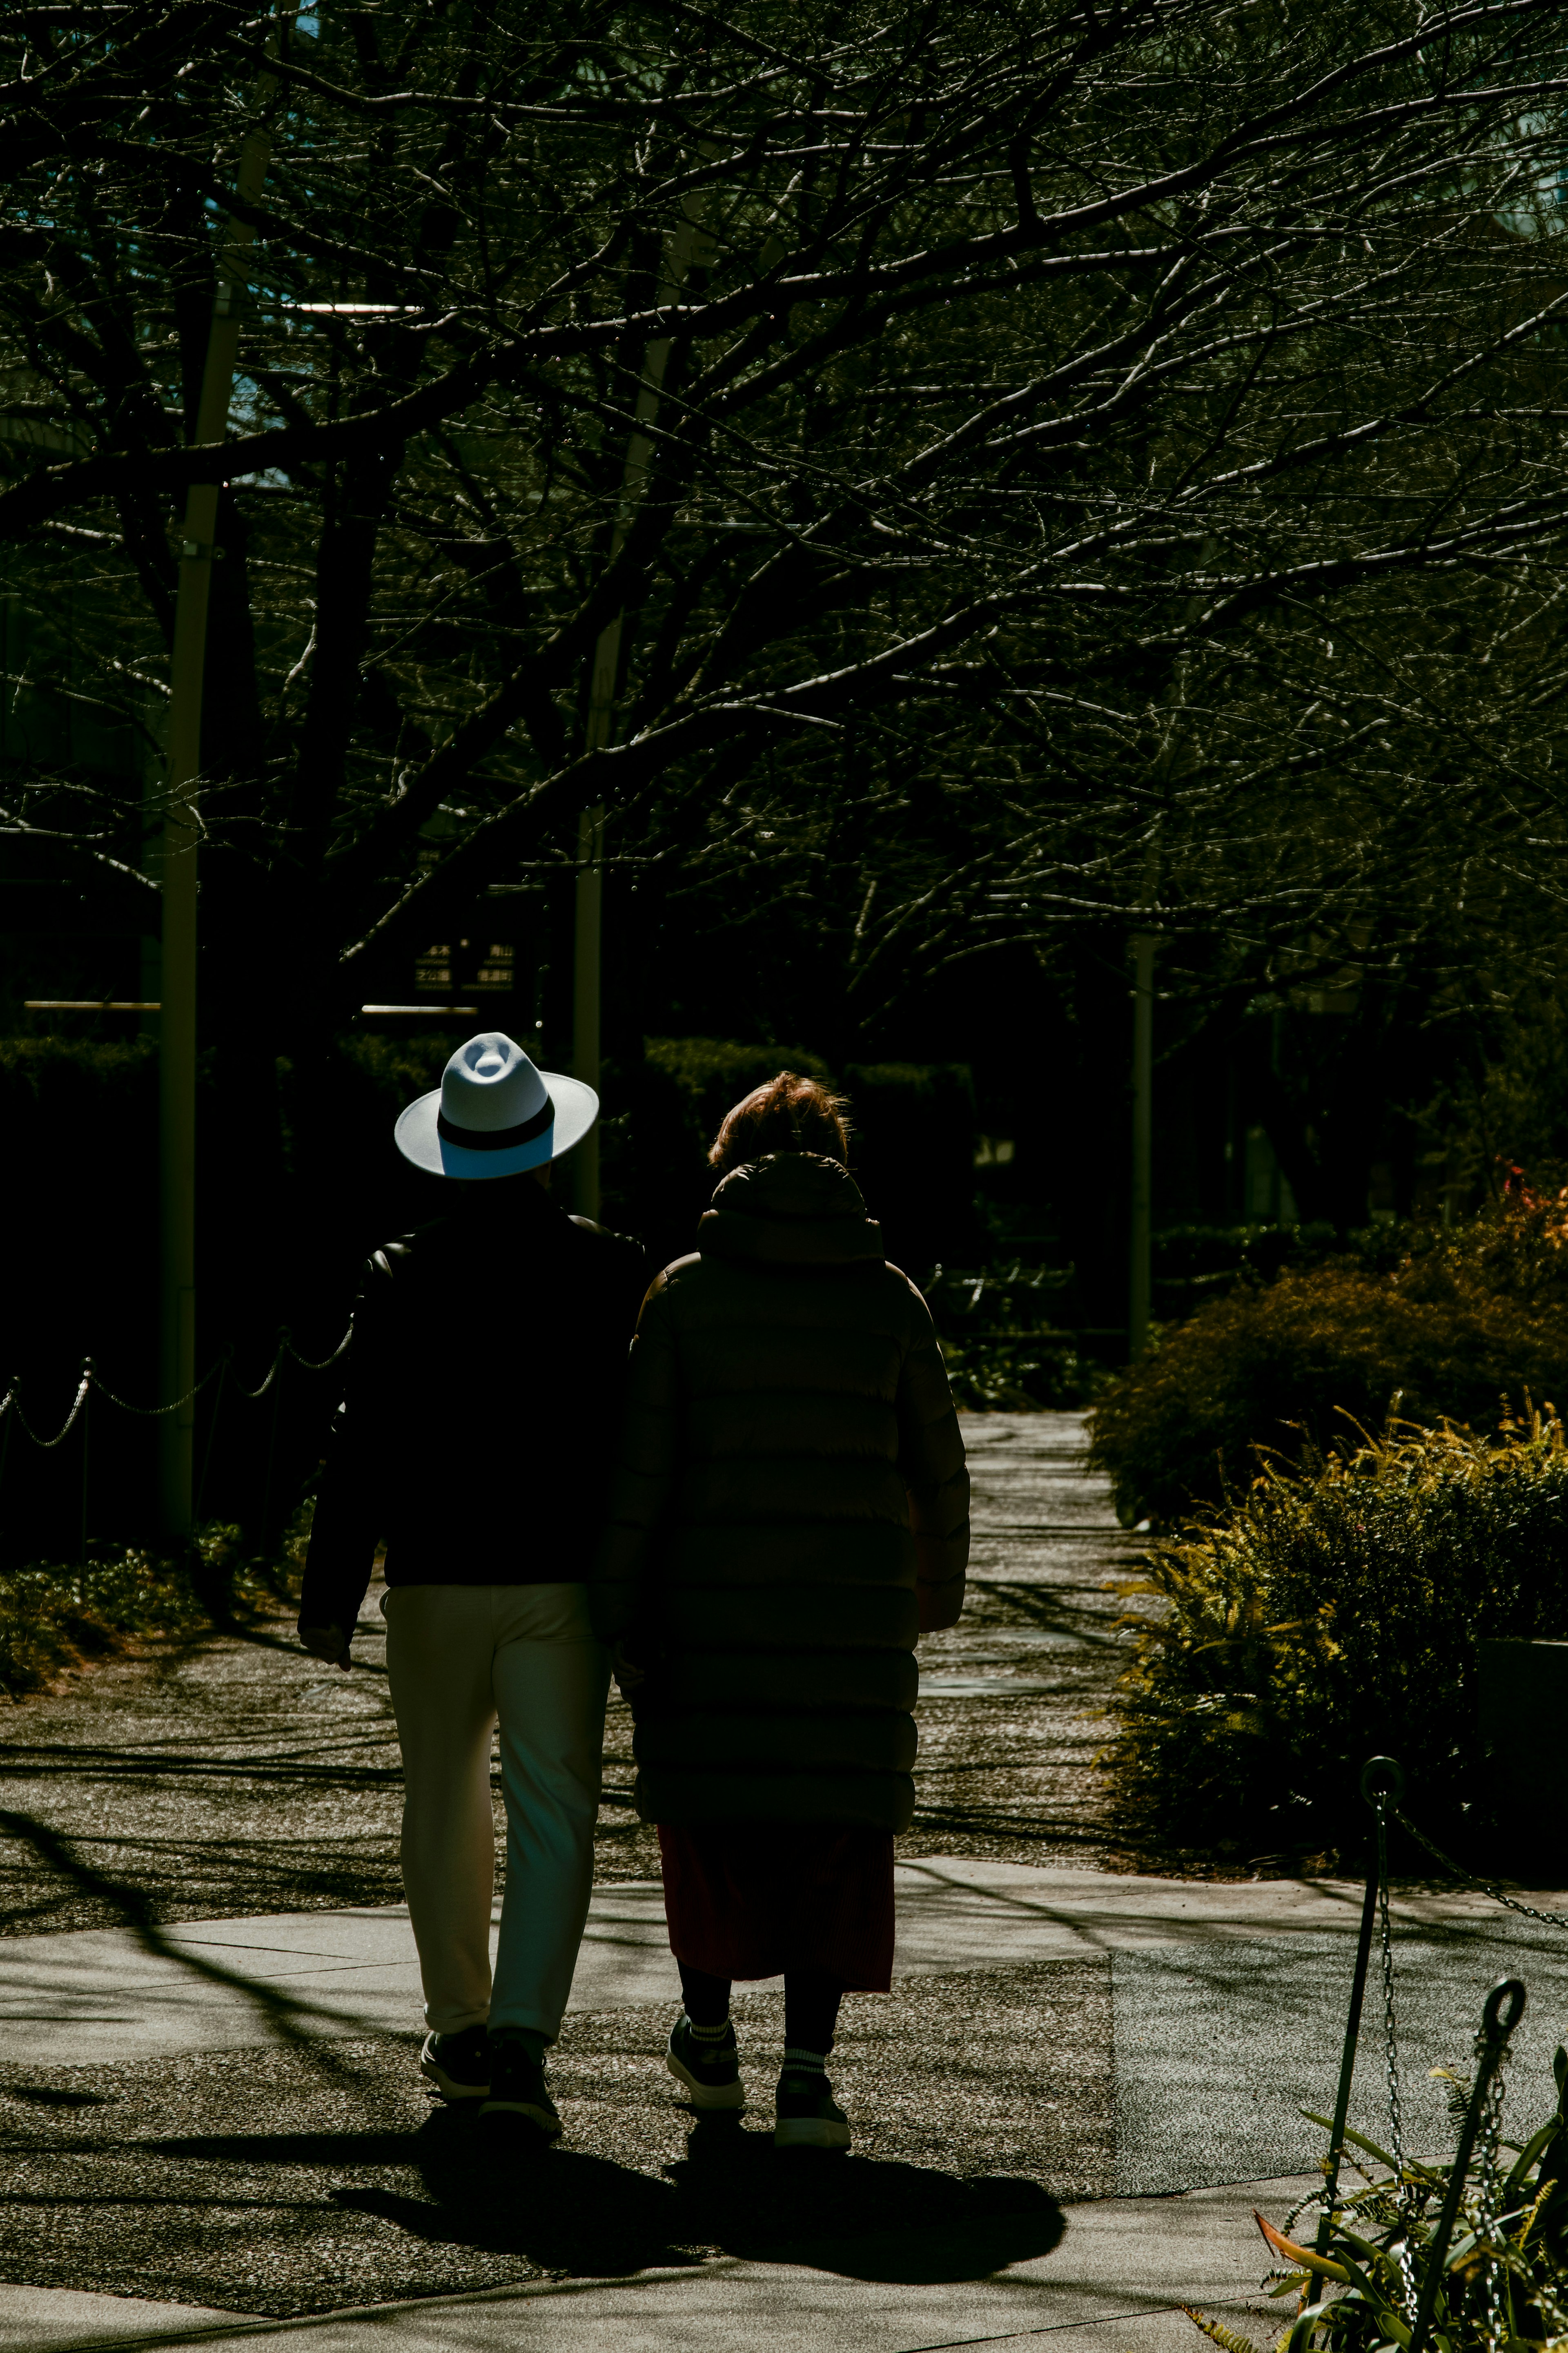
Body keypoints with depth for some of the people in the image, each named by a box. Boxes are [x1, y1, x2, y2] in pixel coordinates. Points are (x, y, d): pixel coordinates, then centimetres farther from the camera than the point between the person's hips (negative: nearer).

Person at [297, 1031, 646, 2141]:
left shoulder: (404, 1279, -5)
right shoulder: (613, 1273, -4)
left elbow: (363, 1452, -6)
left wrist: (329, 1594, 0)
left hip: (434, 1578, 1)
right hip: (561, 1579, -1)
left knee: (446, 1799, 16)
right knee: (554, 1809, -1)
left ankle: (460, 2031, 24)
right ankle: (522, 2039, -16)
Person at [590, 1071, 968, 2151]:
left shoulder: (686, 1292, 1)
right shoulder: (889, 1297, 5)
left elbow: (641, 1463, -4)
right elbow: (938, 1467, 10)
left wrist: (620, 1615, -1)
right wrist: (938, 1588, 26)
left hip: (711, 1605, 0)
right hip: (855, 1612, 0)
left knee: (711, 1817, 15)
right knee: (836, 1837, 4)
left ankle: (710, 2036, 28)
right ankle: (807, 2074, -3)